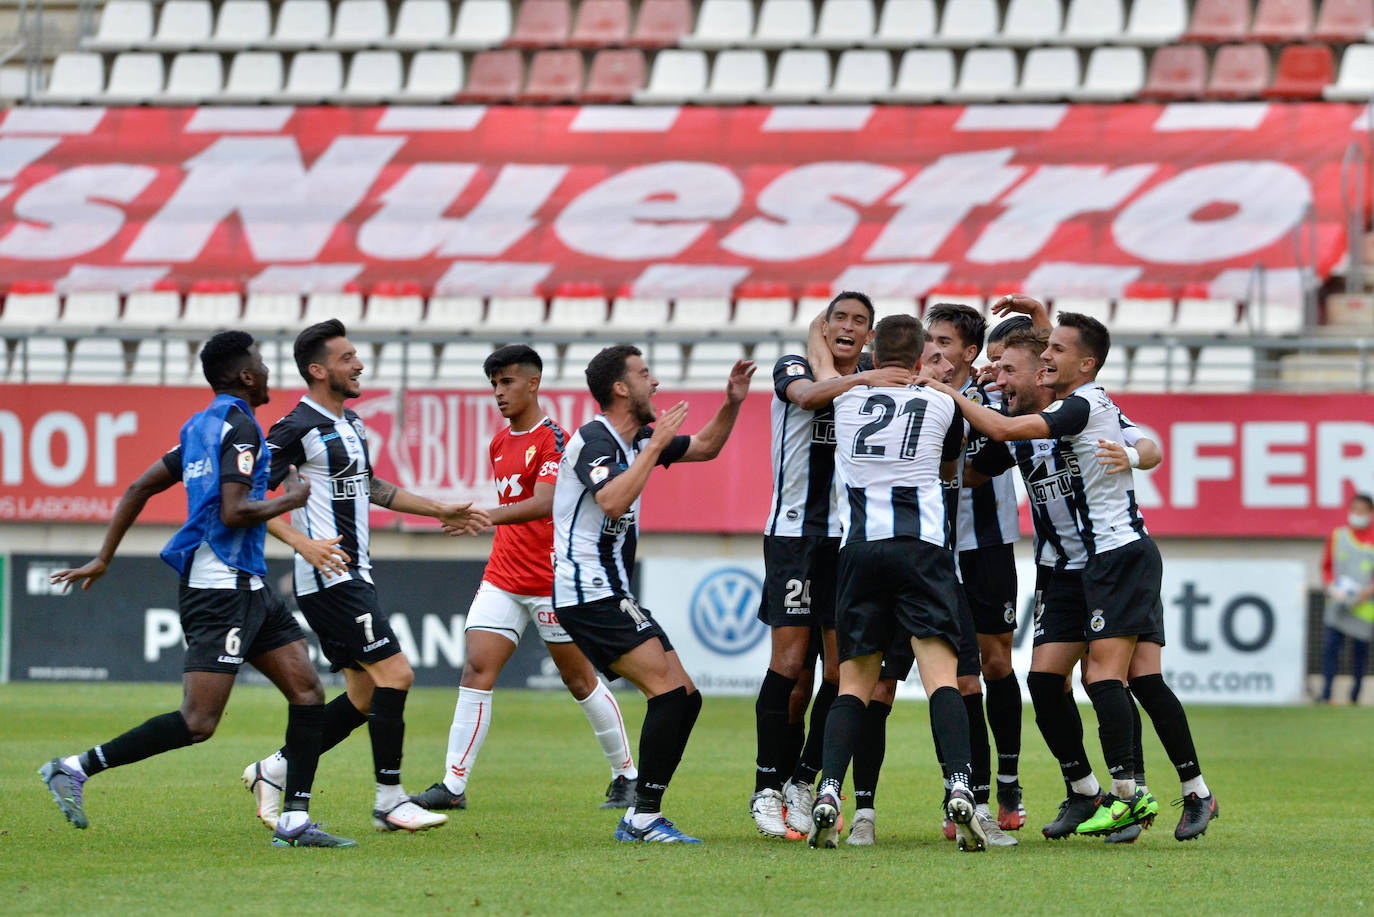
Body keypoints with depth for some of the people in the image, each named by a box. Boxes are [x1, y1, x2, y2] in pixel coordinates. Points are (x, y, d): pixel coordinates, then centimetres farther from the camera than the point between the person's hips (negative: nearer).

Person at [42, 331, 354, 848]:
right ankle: (76, 769, -9)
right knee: (198, 723, -13)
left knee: (307, 693, 5)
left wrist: (104, 558, 22)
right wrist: (290, 499, -6)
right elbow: (233, 513, -22)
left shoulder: (201, 425, 16)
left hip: (246, 590, 10)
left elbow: (140, 488, 19)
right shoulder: (238, 427, -12)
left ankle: (294, 821, 2)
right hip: (221, 587, -10)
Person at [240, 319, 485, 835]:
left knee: (366, 696, 9)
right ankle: (389, 800, -8)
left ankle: (273, 772, 17)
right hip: (330, 579, -10)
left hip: (352, 576, 10)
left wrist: (440, 511, 30)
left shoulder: (350, 424, 16)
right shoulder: (298, 429, -13)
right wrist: (303, 542, -26)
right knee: (395, 673, -14)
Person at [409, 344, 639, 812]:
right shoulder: (500, 443, 13)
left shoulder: (553, 440, -12)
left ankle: (626, 776, 17)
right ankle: (453, 785, -10)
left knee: (580, 680, 3)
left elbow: (544, 504, -26)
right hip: (502, 578, 7)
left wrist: (488, 516, -37)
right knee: (476, 669, -7)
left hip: (550, 581, -7)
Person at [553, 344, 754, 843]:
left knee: (686, 698, 4)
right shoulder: (593, 440, -13)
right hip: (590, 593, -10)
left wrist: (731, 403, 14)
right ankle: (645, 816, -19)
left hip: (613, 594, 10)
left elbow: (704, 447, 30)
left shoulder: (637, 440, 15)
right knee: (669, 692, -19)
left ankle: (638, 819, 4)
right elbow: (613, 501, -30)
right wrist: (655, 445, -24)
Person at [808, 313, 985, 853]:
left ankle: (829, 793, -11)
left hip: (859, 547, 2)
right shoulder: (942, 404, 10)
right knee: (941, 674, -9)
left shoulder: (846, 398, 12)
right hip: (922, 546, -2)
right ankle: (959, 788, -28)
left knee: (854, 683, 7)